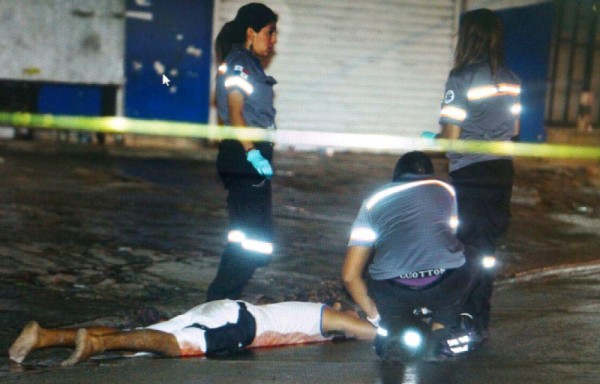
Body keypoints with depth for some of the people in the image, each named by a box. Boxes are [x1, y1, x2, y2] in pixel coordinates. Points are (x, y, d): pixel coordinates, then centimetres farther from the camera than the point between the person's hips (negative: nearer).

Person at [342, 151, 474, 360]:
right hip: (446, 283, -1)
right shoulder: (445, 189, 27)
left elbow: (350, 276, 21)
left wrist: (375, 316, 33)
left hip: (393, 289, 1)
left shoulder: (373, 202, 25)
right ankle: (440, 333, 16)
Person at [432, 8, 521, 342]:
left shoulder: (462, 79, -14)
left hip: (470, 175, -6)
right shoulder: (512, 81, 5)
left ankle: (471, 325, 8)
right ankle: (481, 322, 23)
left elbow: (450, 136, -15)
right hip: (502, 172, 6)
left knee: (470, 249, 3)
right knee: (488, 247, 15)